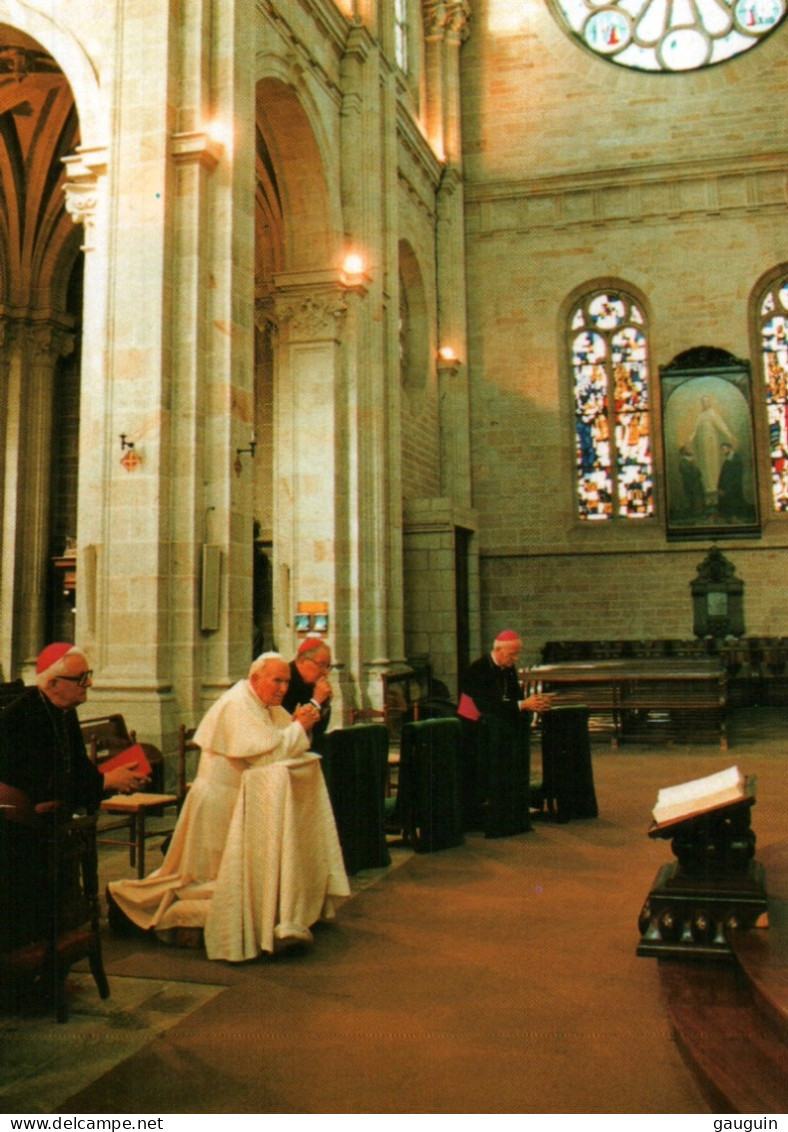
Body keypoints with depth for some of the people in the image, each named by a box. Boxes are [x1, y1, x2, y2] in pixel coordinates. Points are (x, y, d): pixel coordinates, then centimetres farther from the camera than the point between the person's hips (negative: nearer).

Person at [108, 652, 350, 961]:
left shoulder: (269, 707, 11)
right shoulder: (236, 706, -18)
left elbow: (290, 749, 12)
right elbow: (265, 754, -26)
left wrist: (300, 725, -7)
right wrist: (298, 728, -16)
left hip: (239, 801, 9)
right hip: (220, 805, -9)